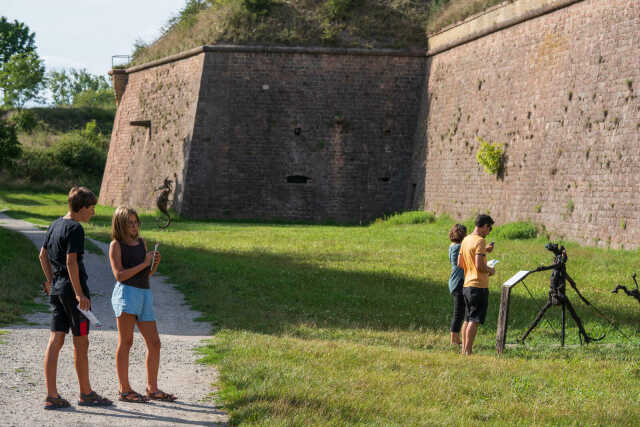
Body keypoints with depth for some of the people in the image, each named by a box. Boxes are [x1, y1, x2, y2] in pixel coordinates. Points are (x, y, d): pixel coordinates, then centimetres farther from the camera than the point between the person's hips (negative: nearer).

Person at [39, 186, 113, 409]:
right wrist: (79, 294, -21)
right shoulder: (75, 229, -14)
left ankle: (51, 395, 1)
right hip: (72, 289, -8)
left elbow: (43, 254, 21)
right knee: (81, 342, 3)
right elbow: (71, 261, -21)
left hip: (56, 289, 8)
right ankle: (86, 393, 13)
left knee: (55, 340, 4)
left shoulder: (55, 225, 12)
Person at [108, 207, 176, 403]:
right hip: (126, 293, -7)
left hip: (145, 294, 7)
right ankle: (125, 390, -4)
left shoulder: (142, 242, 18)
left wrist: (155, 263, 2)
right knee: (126, 341, -7)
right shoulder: (116, 245, -1)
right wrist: (144, 263, -11)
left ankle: (152, 388, 15)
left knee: (154, 343, 6)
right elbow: (119, 275, -10)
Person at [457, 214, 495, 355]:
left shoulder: (466, 240, 12)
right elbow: (479, 265, -22)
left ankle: (464, 349, 17)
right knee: (474, 321, -6)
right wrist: (490, 270, -2)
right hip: (479, 286, -8)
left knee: (467, 319, 14)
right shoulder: (480, 241, -14)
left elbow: (460, 263, 17)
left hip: (466, 285, 8)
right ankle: (468, 351, -7)